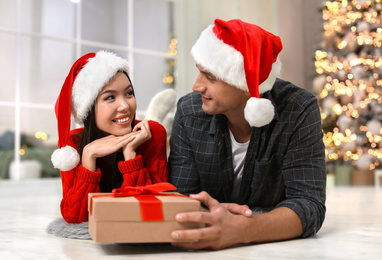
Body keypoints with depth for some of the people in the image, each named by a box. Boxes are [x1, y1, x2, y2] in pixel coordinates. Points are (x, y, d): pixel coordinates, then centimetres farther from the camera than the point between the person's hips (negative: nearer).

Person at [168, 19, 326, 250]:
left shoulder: (299, 111, -18)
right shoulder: (188, 112, -12)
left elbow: (309, 204, -25)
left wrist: (241, 230, -43)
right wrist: (209, 219, -34)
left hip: (280, 247, -1)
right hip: (211, 248, 1)